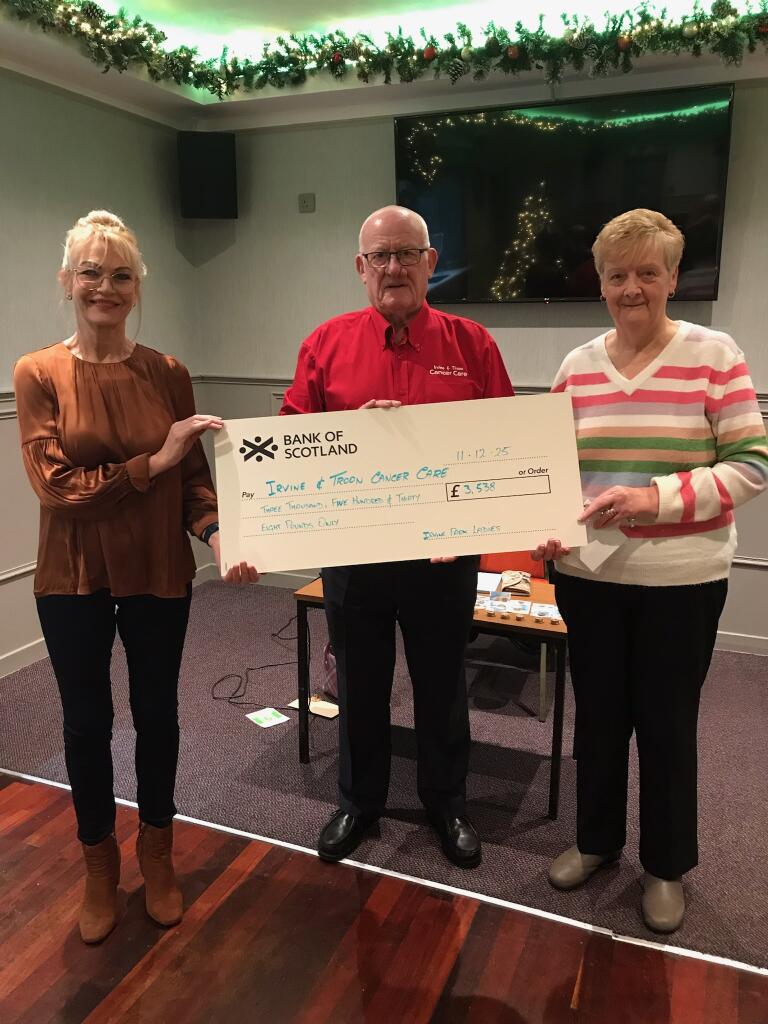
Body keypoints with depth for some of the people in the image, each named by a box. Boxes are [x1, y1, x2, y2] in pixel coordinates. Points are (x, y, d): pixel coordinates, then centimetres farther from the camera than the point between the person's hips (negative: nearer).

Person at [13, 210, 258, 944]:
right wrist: (153, 462, -20)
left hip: (159, 574, 1)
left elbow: (193, 476, -3)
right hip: (73, 579, -1)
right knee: (86, 721, 12)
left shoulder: (168, 374, -2)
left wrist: (219, 534, -21)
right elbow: (55, 486, -14)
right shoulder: (38, 374, -7)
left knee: (157, 713, 14)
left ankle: (156, 851, 38)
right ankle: (98, 863, 37)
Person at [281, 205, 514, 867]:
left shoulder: (471, 344, -1)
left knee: (442, 684, 17)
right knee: (360, 685, 17)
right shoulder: (328, 342, 0)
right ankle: (359, 801, 40)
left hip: (445, 553, 0)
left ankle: (447, 803, 40)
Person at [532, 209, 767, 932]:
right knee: (597, 714, 16)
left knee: (666, 724, 11)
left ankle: (666, 865, 35)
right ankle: (595, 838, 40)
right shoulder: (577, 365, 4)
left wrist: (657, 497, -22)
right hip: (588, 576, 3)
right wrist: (545, 530, -10)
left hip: (681, 580, -3)